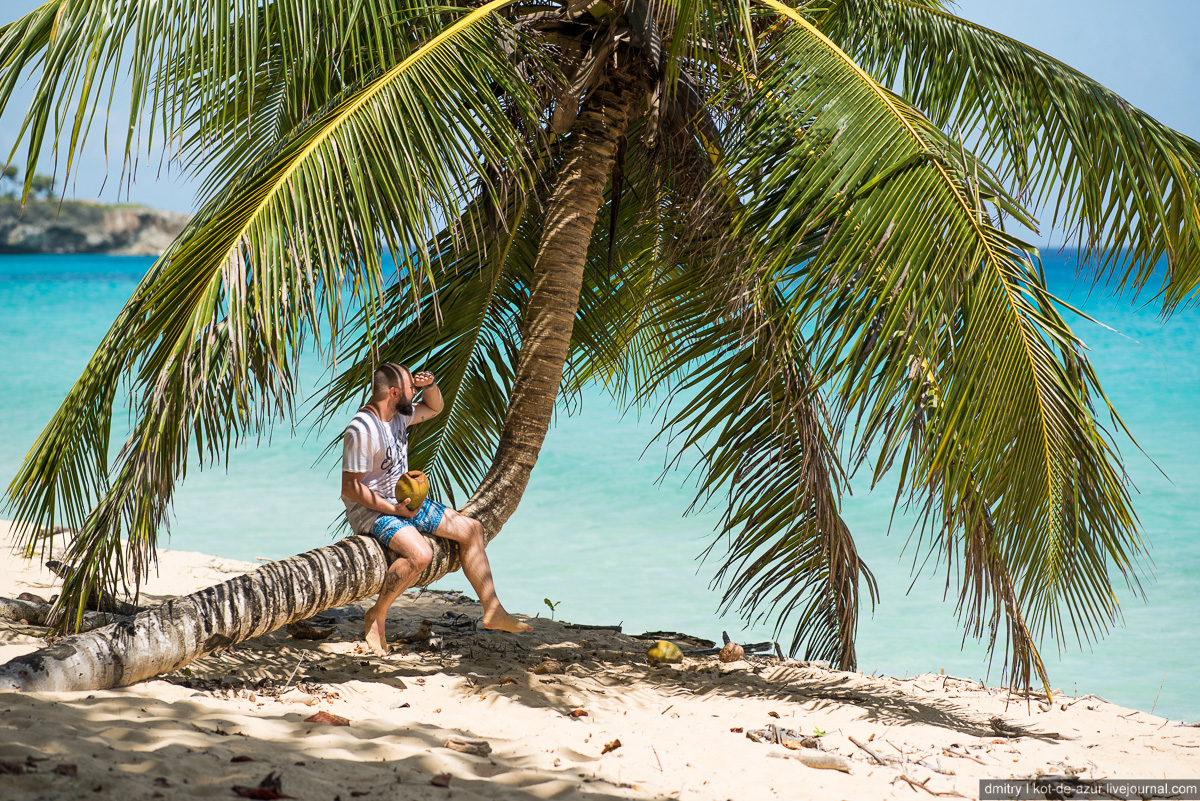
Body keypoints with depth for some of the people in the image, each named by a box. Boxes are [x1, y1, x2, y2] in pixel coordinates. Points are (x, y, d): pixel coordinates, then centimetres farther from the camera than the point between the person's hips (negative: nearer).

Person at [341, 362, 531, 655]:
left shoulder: (399, 414, 4)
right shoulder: (361, 430, -23)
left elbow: (434, 407, 23)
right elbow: (350, 488, -23)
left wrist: (429, 384, 0)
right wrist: (394, 510, -26)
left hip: (404, 501, 10)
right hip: (372, 511, -10)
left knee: (471, 529, 6)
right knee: (420, 554, -35)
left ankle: (492, 611, 12)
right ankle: (376, 618, -14)